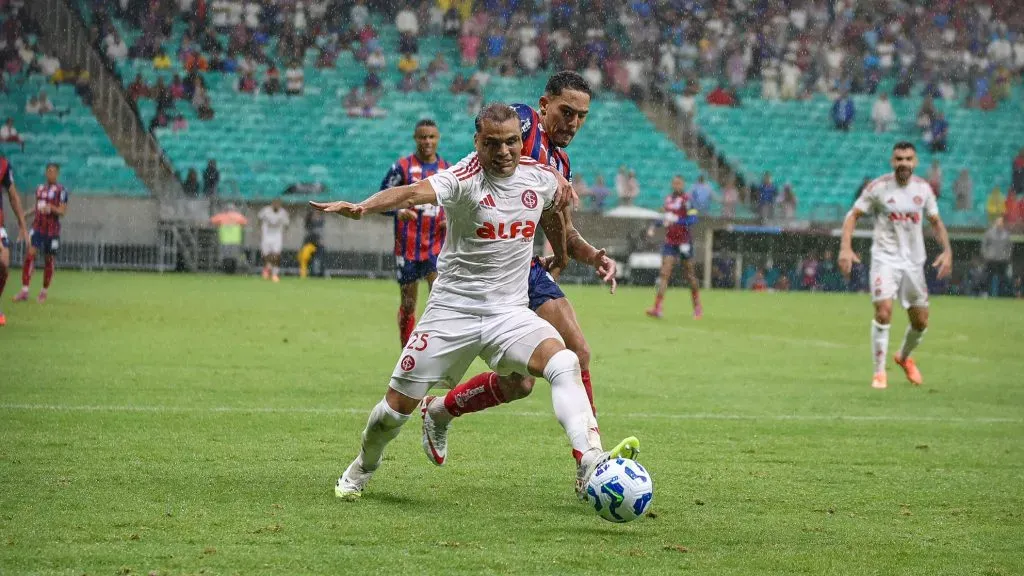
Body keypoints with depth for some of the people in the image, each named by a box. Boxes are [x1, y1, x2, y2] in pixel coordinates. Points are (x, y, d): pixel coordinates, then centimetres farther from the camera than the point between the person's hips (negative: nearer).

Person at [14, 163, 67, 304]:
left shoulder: (61, 190, -5)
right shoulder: (40, 189, 11)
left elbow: (62, 212, -10)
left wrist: (51, 207, -25)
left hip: (52, 230, -3)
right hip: (37, 227, 3)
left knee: (49, 260, 5)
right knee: (30, 254, -14)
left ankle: (44, 292, 21)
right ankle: (24, 290, -16)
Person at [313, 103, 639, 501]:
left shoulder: (541, 177, -1)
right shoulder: (465, 178, -17)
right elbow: (416, 192, -39)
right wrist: (363, 206, -54)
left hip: (511, 313, 3)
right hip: (453, 309, -3)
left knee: (564, 364, -25)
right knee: (398, 405, 4)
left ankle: (590, 464, -33)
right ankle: (363, 468, 34)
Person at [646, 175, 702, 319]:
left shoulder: (687, 200, -9)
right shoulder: (668, 199, 11)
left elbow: (692, 219, -18)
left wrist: (677, 220, -31)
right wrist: (654, 226, 13)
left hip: (684, 242, -5)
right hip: (669, 241, 5)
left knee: (689, 275, 7)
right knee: (664, 273, -8)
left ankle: (698, 307, 26)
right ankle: (657, 308, -17)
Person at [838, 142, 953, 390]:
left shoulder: (923, 189, 1)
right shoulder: (878, 187, -9)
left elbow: (936, 222, 12)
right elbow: (853, 215, -4)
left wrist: (947, 250, -3)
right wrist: (845, 248, -18)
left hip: (914, 261, 4)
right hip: (885, 258, -4)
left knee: (920, 322, 9)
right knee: (884, 311, -20)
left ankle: (904, 357, 40)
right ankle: (879, 372, -7)